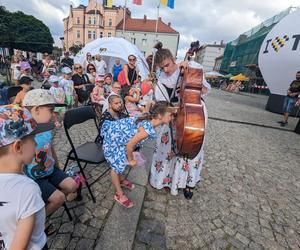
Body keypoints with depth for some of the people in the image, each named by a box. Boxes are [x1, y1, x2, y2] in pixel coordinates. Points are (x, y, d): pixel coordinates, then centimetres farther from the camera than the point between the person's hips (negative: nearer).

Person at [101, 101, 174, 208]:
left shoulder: (148, 119, -7)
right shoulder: (148, 129, -33)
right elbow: (129, 145, -26)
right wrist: (131, 160, -8)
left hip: (115, 130, 9)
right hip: (113, 139, -8)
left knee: (120, 160, 25)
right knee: (116, 165, 6)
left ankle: (121, 180, 49)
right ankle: (119, 195, 25)